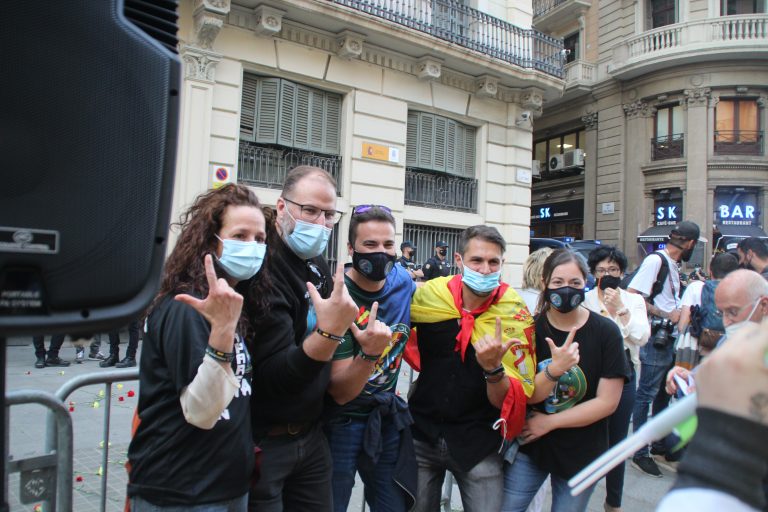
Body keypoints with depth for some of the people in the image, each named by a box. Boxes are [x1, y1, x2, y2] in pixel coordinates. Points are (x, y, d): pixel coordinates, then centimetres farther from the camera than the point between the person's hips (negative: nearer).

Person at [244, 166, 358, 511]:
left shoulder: (317, 265, 5)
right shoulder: (262, 271, -21)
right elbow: (273, 378, -26)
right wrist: (329, 333, -38)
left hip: (310, 433, 8)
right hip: (262, 440, -7)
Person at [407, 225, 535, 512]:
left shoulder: (515, 315, -13)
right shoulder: (427, 295, -10)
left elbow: (508, 402, -13)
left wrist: (493, 368, -31)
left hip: (478, 445, -1)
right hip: (422, 435, 2)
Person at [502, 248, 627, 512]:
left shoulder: (606, 332, -11)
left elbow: (607, 402, -11)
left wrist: (549, 422, -13)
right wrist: (554, 369, -31)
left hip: (581, 453, 0)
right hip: (529, 445, 1)